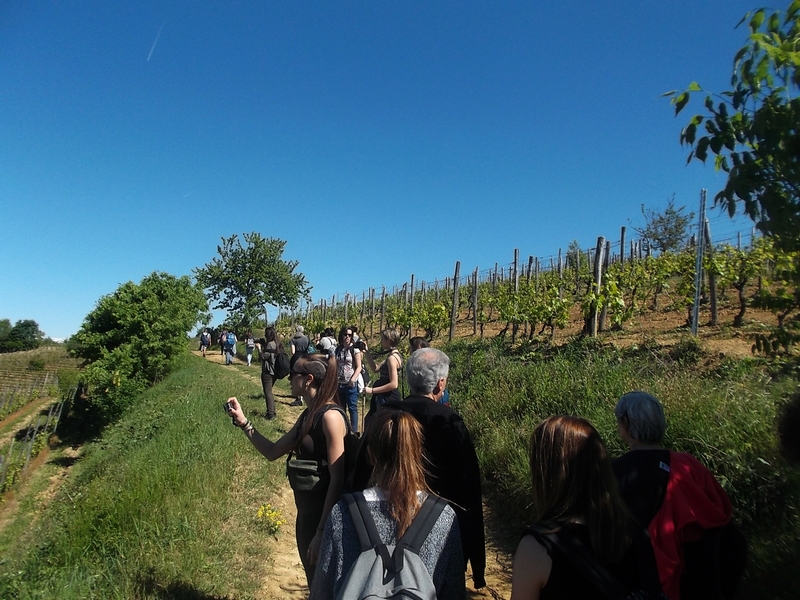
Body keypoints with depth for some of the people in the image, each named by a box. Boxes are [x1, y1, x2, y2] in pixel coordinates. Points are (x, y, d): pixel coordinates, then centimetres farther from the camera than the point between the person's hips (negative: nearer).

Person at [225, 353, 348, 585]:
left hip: (325, 517, -8)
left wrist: (322, 532, -22)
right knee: (314, 583, 24)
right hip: (306, 513, 8)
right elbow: (273, 452, 13)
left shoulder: (330, 416, -22)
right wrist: (243, 422, 5)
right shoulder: (308, 415, 6)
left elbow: (338, 478, -23)